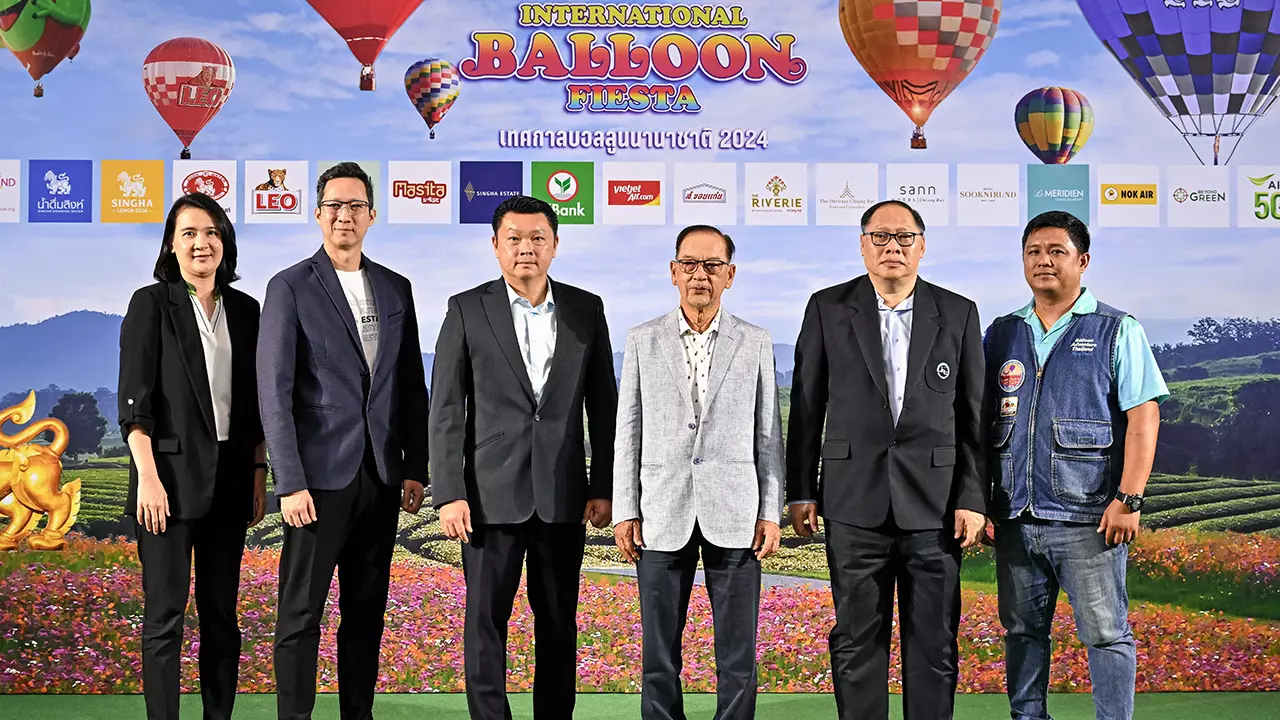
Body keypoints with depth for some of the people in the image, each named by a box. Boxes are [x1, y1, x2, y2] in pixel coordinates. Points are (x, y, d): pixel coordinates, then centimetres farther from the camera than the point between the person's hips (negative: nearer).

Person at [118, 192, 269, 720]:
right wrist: (147, 476, -15)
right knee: (165, 614, -1)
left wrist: (259, 471, 6)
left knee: (221, 611, 9)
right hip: (171, 474, -4)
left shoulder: (245, 311, 10)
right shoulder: (152, 304, -1)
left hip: (229, 476, 4)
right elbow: (134, 400, -7)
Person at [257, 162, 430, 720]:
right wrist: (290, 483, -13)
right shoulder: (290, 288, -3)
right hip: (320, 476, -4)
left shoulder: (395, 289, 11)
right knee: (302, 613, 1)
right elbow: (274, 393, -8)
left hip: (381, 476, 5)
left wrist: (415, 467, 7)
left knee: (367, 611, 11)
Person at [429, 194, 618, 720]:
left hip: (564, 494, 2)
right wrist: (448, 494, -9)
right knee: (486, 621, 3)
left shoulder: (586, 310, 5)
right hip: (491, 493, -2)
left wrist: (603, 487, 3)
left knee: (559, 622, 9)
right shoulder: (467, 310, -1)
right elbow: (446, 409, -2)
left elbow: (603, 405, 8)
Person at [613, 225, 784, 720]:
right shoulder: (642, 342, 6)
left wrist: (771, 513, 0)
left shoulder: (756, 344, 5)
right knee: (659, 655, 6)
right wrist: (624, 511, 1)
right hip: (663, 515, 0)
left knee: (738, 655, 3)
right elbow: (628, 433, 6)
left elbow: (768, 435, 6)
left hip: (733, 516, 0)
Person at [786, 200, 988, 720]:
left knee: (935, 643, 6)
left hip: (934, 503, 1)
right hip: (855, 503, 0)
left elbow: (973, 416, 5)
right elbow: (806, 408, 6)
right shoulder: (827, 309, 4)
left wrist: (973, 499, -1)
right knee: (857, 640, 6)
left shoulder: (958, 314, 5)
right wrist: (800, 492, 3)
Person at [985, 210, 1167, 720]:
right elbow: (980, 421, 13)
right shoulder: (1001, 334, 12)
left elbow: (1143, 418, -5)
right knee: (1022, 632, 12)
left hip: (1087, 517, -4)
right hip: (1015, 516, 4)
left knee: (1106, 633, 0)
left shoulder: (1118, 331, 2)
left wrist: (1128, 499, -13)